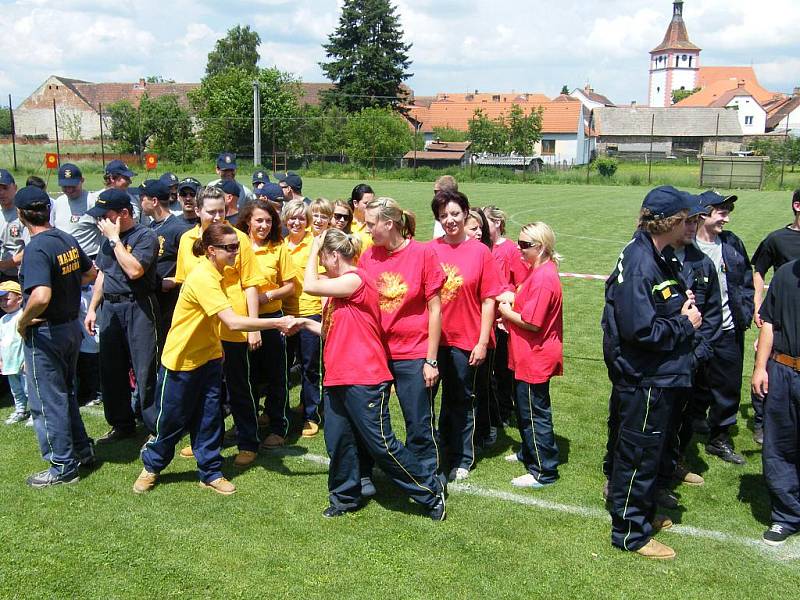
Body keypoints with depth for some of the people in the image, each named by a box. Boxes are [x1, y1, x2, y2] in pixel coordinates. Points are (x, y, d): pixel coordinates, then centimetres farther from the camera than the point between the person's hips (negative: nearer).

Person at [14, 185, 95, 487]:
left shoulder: (36, 249, -24)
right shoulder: (68, 240, 1)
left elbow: (41, 297, -35)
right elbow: (90, 272, 17)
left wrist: (22, 321, -20)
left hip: (44, 333, -8)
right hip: (72, 325, 8)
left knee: (47, 401, 6)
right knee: (66, 392, 23)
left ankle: (63, 466, 16)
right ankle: (82, 451, 32)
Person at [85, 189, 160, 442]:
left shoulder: (145, 236, -10)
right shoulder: (108, 238, 13)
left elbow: (134, 270, -24)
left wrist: (115, 238, -15)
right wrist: (92, 308, 18)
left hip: (138, 308, -7)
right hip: (109, 307, 8)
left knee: (145, 371, -6)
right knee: (111, 370, 12)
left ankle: (156, 428, 5)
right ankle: (122, 425, 26)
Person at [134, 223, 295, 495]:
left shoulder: (216, 272, -1)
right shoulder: (202, 278, -29)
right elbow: (233, 322, -37)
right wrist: (277, 323, -38)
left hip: (208, 356, 7)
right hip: (181, 359, -7)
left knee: (209, 418, 9)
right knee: (172, 420, 9)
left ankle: (210, 472, 21)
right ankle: (151, 466, 32)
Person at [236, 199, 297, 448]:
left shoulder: (278, 248, -4)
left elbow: (290, 286, 0)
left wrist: (267, 296, -15)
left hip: (271, 317, -2)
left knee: (275, 375, 5)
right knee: (249, 374, 15)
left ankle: (279, 428, 18)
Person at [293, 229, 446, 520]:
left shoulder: (355, 279, -13)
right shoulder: (340, 287, 17)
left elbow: (310, 286, -18)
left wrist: (313, 249, -5)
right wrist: (305, 322, 12)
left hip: (364, 379, -9)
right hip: (338, 378, 9)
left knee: (382, 444, -3)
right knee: (337, 441, 13)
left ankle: (431, 492, 11)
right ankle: (345, 497, 30)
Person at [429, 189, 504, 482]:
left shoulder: (479, 251, -5)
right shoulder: (429, 250, -2)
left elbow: (488, 300, -4)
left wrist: (483, 342, -7)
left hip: (466, 340, -1)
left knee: (462, 400, 13)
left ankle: (462, 459, 29)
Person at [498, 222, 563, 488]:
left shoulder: (543, 277, -23)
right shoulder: (538, 271, 9)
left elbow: (531, 322, -25)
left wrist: (506, 311, -10)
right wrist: (511, 303, 0)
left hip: (535, 358, -10)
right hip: (528, 356, 10)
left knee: (535, 413, 1)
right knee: (525, 409, 23)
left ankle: (544, 471, 12)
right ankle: (529, 453, 40)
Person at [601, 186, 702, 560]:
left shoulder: (651, 257, 7)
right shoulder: (640, 265, -24)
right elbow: (641, 330, -28)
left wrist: (682, 306, 0)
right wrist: (685, 324, -14)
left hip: (652, 377, 10)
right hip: (645, 379, -10)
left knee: (639, 449, 23)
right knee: (639, 453, 4)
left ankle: (641, 513, 40)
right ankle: (630, 532, 19)